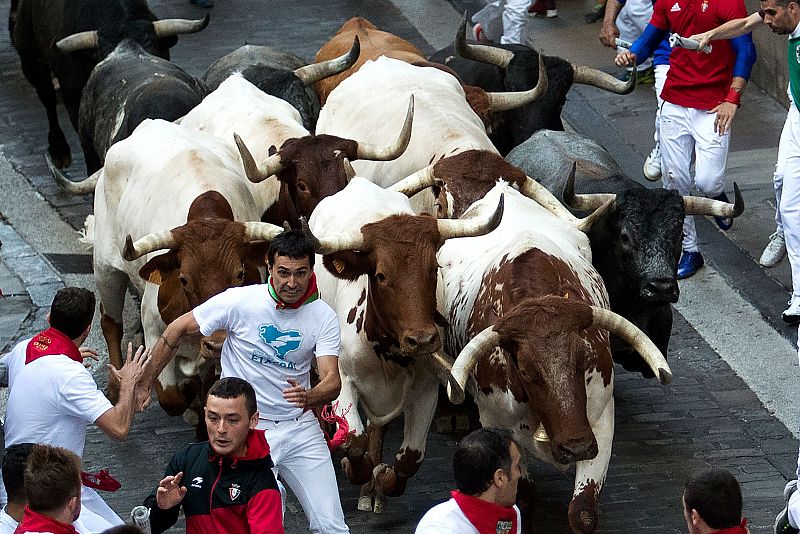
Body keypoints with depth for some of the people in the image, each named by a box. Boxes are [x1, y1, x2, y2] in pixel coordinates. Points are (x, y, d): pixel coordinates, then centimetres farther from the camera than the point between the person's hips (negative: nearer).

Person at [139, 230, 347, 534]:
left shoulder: (323, 317, -5)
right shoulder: (240, 301, -12)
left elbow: (332, 380, -13)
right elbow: (176, 331, -2)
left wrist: (308, 396, -37)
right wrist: (144, 386, 1)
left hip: (301, 429, 3)